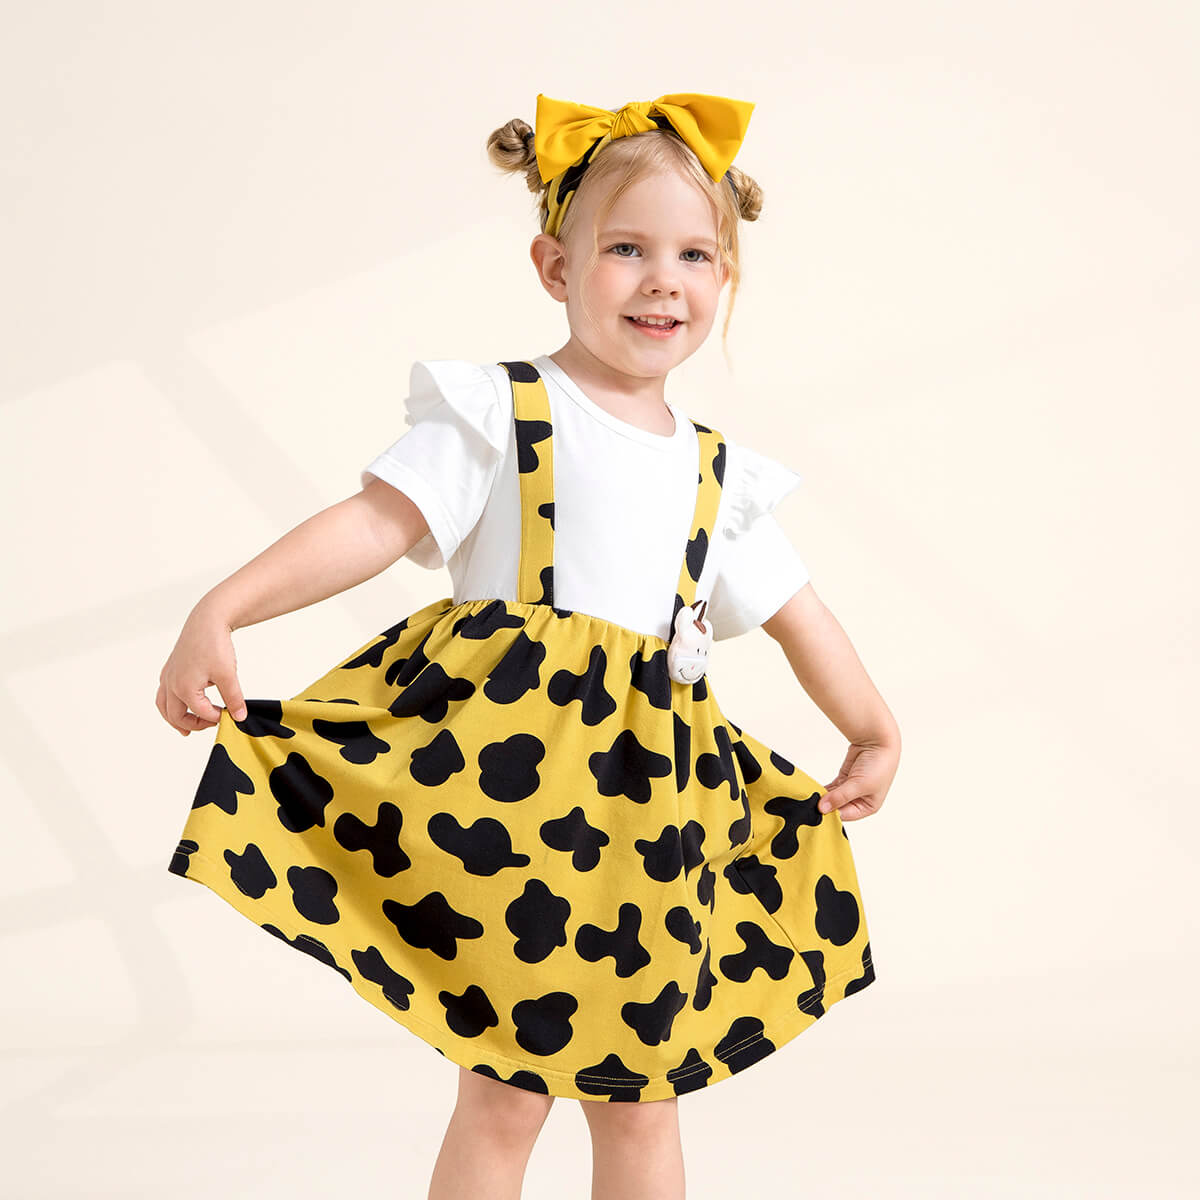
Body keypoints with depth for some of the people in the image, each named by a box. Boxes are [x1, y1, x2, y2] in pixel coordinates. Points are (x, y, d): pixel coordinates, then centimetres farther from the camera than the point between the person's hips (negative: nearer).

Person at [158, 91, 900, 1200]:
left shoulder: (719, 473, 14)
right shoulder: (500, 413, -2)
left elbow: (799, 614, 24)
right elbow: (375, 523, -13)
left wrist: (876, 732, 30)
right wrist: (221, 612, -25)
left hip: (653, 801, 5)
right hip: (508, 768, -5)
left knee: (640, 1095, 11)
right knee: (506, 1090, -2)